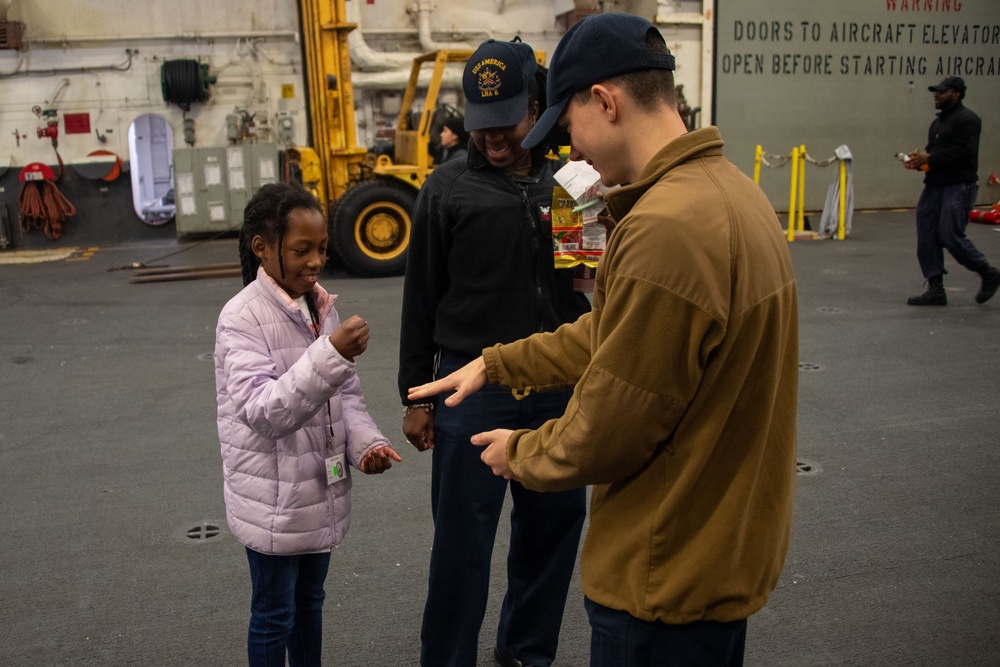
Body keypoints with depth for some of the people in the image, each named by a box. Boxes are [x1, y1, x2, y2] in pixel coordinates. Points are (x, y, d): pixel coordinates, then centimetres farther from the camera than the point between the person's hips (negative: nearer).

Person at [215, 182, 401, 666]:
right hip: (273, 499, -6)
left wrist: (365, 443, -10)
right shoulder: (242, 318, -19)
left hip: (321, 489, 7)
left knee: (310, 599, 23)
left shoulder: (320, 306, 3)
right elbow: (263, 412, -29)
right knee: (274, 613, 11)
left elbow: (346, 394, 8)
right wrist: (332, 355, -37)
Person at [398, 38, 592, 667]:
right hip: (473, 386, -3)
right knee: (463, 538, 4)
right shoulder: (449, 188, -1)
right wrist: (416, 396, 1)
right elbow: (421, 300, 1)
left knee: (555, 522, 13)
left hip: (557, 385, 3)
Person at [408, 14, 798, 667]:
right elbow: (610, 334, 12)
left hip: (670, 575, -9)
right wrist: (495, 364, 14)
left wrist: (519, 453, -3)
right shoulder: (727, 187, 3)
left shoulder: (666, 231, -29)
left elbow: (607, 435, -23)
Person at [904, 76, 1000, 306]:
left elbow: (963, 152, -20)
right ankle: (935, 289, 7)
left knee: (950, 236, -13)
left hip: (959, 186, -9)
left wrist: (930, 159, -19)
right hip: (935, 186, 9)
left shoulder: (967, 119, -9)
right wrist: (919, 159, 1)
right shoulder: (938, 121, 20)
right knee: (927, 238, 2)